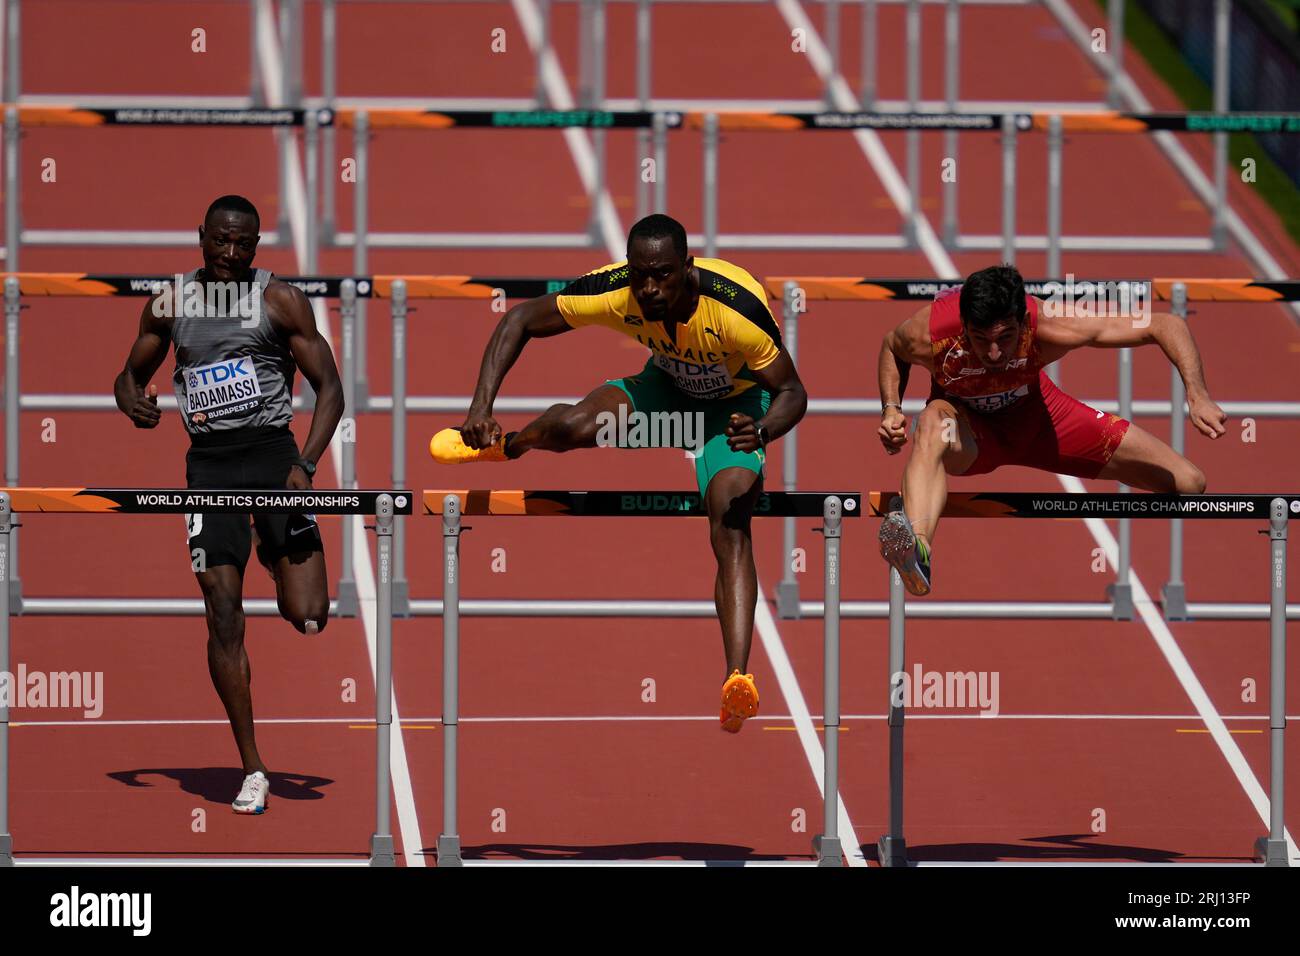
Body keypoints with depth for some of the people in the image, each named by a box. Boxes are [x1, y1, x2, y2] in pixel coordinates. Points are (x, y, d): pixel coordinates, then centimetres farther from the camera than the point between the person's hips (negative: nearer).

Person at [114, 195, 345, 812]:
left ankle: (283, 551, 30)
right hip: (209, 464, 2)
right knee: (224, 618, -7)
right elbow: (132, 373, 21)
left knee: (308, 618, -10)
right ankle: (251, 771, 0)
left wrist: (305, 465, -13)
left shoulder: (279, 300, 1)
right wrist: (132, 401, -4)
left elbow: (328, 387, 0)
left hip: (272, 451, -2)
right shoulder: (169, 304, 9)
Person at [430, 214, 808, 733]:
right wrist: (482, 407, -27)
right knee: (576, 426, -24)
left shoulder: (735, 306, -38)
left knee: (730, 531, -27)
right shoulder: (616, 291, -29)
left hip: (736, 403, -3)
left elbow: (792, 392, -25)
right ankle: (508, 444, 16)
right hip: (666, 385, 3)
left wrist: (761, 431, -48)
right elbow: (522, 320, -16)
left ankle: (737, 680, -38)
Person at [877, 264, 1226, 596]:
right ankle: (918, 548, -65)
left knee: (1189, 485, -4)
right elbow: (892, 347, -5)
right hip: (967, 421, -2)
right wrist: (891, 410, -20)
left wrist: (1198, 397, -40)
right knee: (934, 423, -44)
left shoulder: (1048, 326, -36)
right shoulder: (927, 336, -34)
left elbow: (1167, 326, -28)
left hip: (1034, 410, 2)